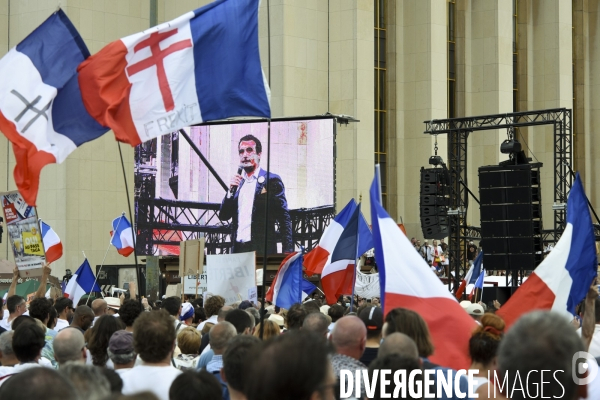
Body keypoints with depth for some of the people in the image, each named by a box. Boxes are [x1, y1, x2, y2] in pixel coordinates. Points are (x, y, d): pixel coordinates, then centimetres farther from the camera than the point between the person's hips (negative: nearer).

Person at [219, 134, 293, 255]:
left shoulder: (272, 180, 1)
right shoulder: (237, 181, 17)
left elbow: (284, 218, -2)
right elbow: (223, 216, 14)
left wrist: (287, 252, -11)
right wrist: (231, 191, -2)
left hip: (262, 249, -5)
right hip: (238, 249, 5)